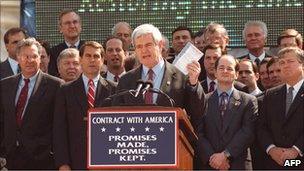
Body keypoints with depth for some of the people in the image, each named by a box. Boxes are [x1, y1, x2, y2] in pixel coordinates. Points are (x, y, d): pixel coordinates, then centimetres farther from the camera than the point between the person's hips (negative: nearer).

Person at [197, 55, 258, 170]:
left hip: (237, 164, -1)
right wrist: (211, 157, -13)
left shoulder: (249, 101, 4)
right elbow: (199, 133, 0)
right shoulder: (204, 100, 7)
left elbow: (247, 132, -5)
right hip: (208, 165, 1)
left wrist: (225, 155, -14)